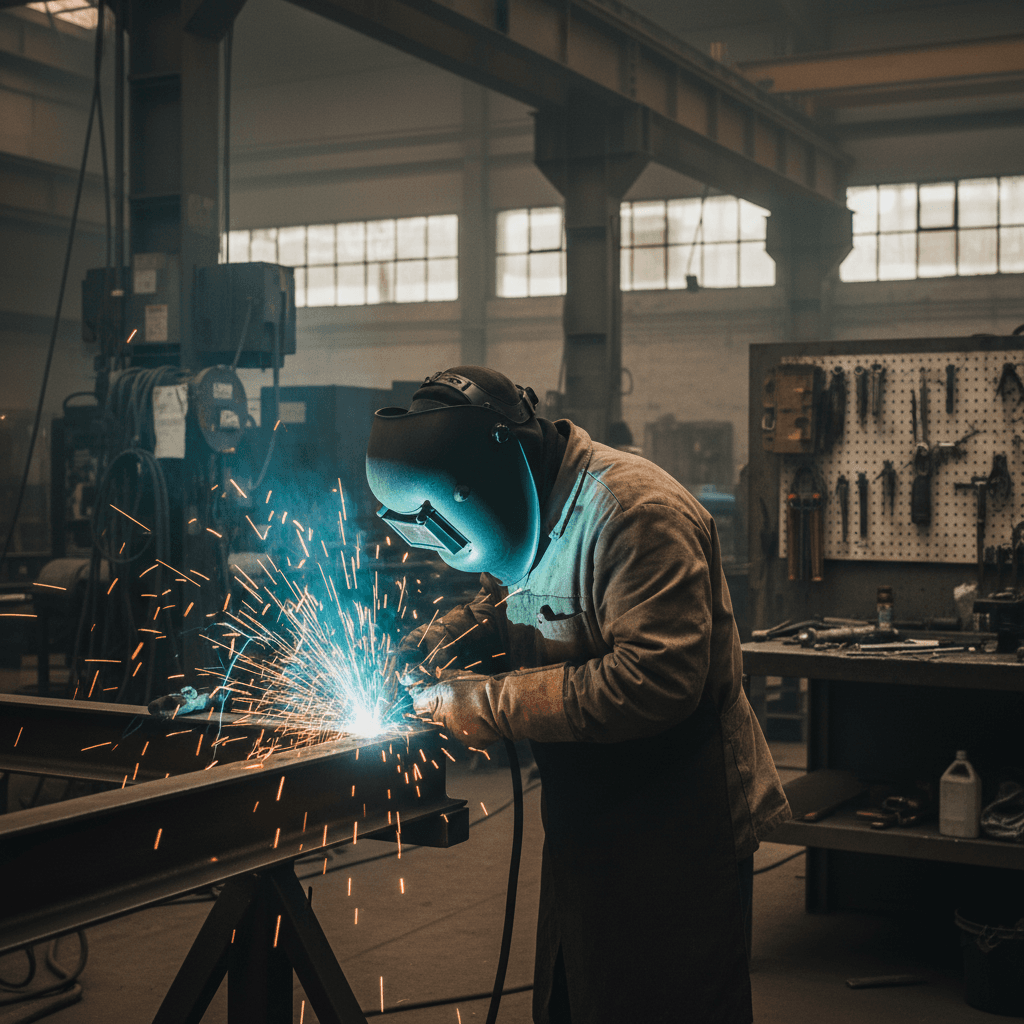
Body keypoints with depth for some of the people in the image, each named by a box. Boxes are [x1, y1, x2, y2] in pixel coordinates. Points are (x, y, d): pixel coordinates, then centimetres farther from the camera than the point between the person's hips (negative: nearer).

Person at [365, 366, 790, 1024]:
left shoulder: (634, 512, -24)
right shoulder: (536, 515, 5)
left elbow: (654, 679, -32)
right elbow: (507, 601, 24)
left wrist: (494, 703, -25)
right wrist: (453, 632, 1)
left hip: (678, 836, -9)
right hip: (585, 822, 9)